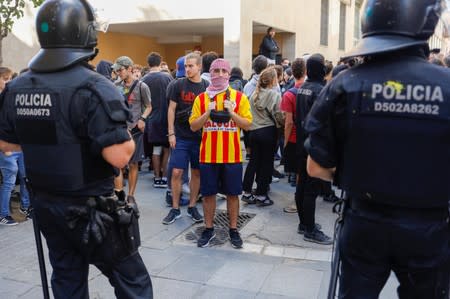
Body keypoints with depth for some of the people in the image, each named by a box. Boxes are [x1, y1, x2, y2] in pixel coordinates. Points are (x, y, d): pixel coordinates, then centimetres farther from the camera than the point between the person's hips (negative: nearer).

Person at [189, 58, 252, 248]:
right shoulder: (201, 98, 4)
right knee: (208, 194, 8)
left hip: (232, 156, -1)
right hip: (208, 155, 1)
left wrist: (231, 112, -15)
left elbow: (247, 124, -1)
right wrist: (208, 113, -13)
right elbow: (193, 126, 1)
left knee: (232, 194, 8)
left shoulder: (239, 97, 1)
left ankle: (233, 230, 21)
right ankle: (209, 229, 22)